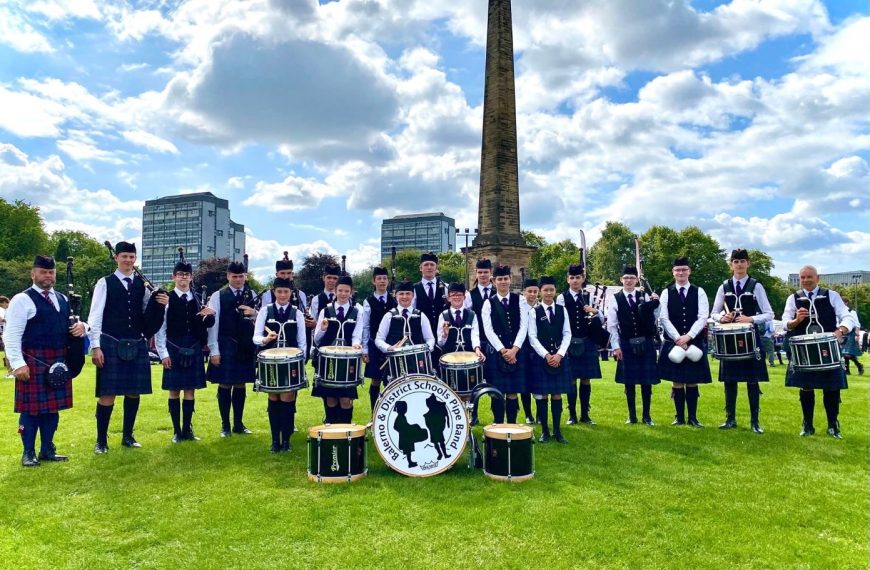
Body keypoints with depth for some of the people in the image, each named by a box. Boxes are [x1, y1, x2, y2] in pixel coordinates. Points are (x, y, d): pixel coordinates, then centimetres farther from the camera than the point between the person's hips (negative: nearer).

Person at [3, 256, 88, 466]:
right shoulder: (22, 300, -6)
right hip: (33, 363, -6)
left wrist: (81, 326, -1)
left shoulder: (63, 299, 14)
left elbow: (75, 323, 24)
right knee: (31, 408, 3)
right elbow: (11, 336, -11)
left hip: (59, 362, 6)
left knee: (53, 407, 13)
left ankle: (47, 449, 25)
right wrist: (18, 363, -18)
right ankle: (28, 453, 16)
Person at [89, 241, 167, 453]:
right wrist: (96, 346, -9)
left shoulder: (142, 284, 9)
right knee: (107, 394, 1)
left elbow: (148, 315, 12)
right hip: (111, 345, -3)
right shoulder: (105, 283, -1)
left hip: (137, 346, 4)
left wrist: (161, 305, -9)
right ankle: (101, 440, 15)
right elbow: (95, 316, -3)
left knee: (134, 392, 10)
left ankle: (128, 436, 24)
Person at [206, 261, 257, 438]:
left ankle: (239, 424, 22)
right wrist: (214, 350, -8)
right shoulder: (218, 296, -1)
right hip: (225, 347, -2)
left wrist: (254, 313, -16)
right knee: (225, 385, 3)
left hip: (246, 347, 2)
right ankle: (225, 425, 16)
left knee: (241, 385, 11)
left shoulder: (253, 295, 6)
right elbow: (213, 324, -3)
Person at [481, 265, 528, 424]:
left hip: (516, 352, 1)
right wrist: (503, 350, -13)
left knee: (513, 392, 5)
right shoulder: (489, 303, 3)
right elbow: (488, 330, -5)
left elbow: (523, 327, -2)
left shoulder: (519, 300, 6)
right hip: (496, 352, -1)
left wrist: (514, 349, -12)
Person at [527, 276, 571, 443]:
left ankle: (557, 431, 14)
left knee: (557, 393, 6)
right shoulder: (534, 312, -1)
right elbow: (532, 337, -6)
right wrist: (546, 355, -14)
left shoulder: (562, 310, 6)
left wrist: (559, 354, -10)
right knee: (542, 394, 2)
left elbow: (567, 334, 2)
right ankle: (545, 431, 12)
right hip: (541, 357, -2)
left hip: (560, 357, 2)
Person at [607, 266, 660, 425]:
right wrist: (616, 346, -5)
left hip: (645, 344, 1)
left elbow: (653, 319, 2)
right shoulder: (615, 299, -2)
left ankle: (647, 415, 19)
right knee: (629, 382, 7)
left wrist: (655, 304, -13)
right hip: (626, 345, -1)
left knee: (646, 381, 6)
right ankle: (632, 416, 19)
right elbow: (612, 325, -1)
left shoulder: (645, 296, 2)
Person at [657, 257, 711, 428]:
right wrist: (678, 339, -12)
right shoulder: (666, 293, 3)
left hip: (694, 342, 0)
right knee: (677, 381, 3)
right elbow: (664, 318, -4)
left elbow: (703, 318, -5)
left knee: (692, 381, 4)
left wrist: (688, 337, -14)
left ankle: (693, 417, 13)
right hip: (673, 342, 0)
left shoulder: (699, 292, 3)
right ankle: (679, 417, 13)